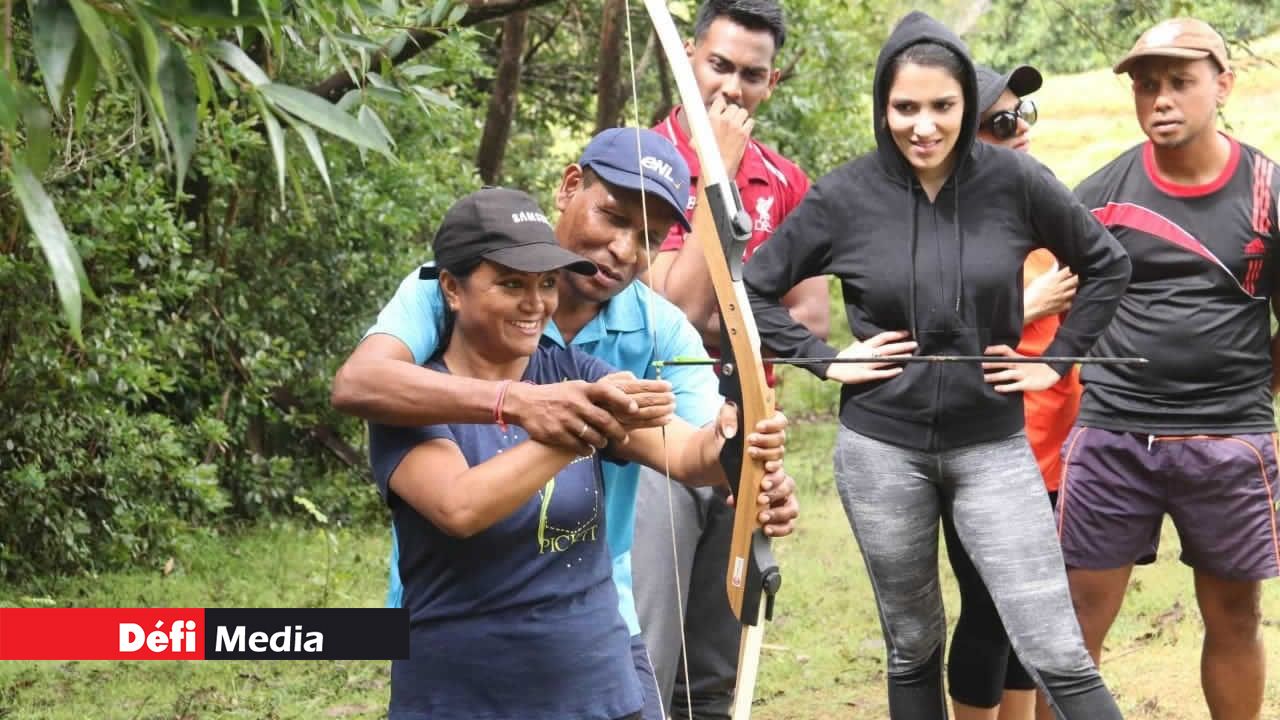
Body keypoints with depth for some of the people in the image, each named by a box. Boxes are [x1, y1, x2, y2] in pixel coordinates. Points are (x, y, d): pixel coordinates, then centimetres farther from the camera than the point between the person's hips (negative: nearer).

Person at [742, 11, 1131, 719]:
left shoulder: (1014, 181, -7)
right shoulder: (845, 196, -6)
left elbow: (1107, 265, 7)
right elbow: (753, 289, 4)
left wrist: (1057, 360, 1)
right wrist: (825, 360, -4)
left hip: (992, 446, -1)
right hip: (881, 447, 1)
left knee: (1058, 656, -7)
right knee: (913, 647, 14)